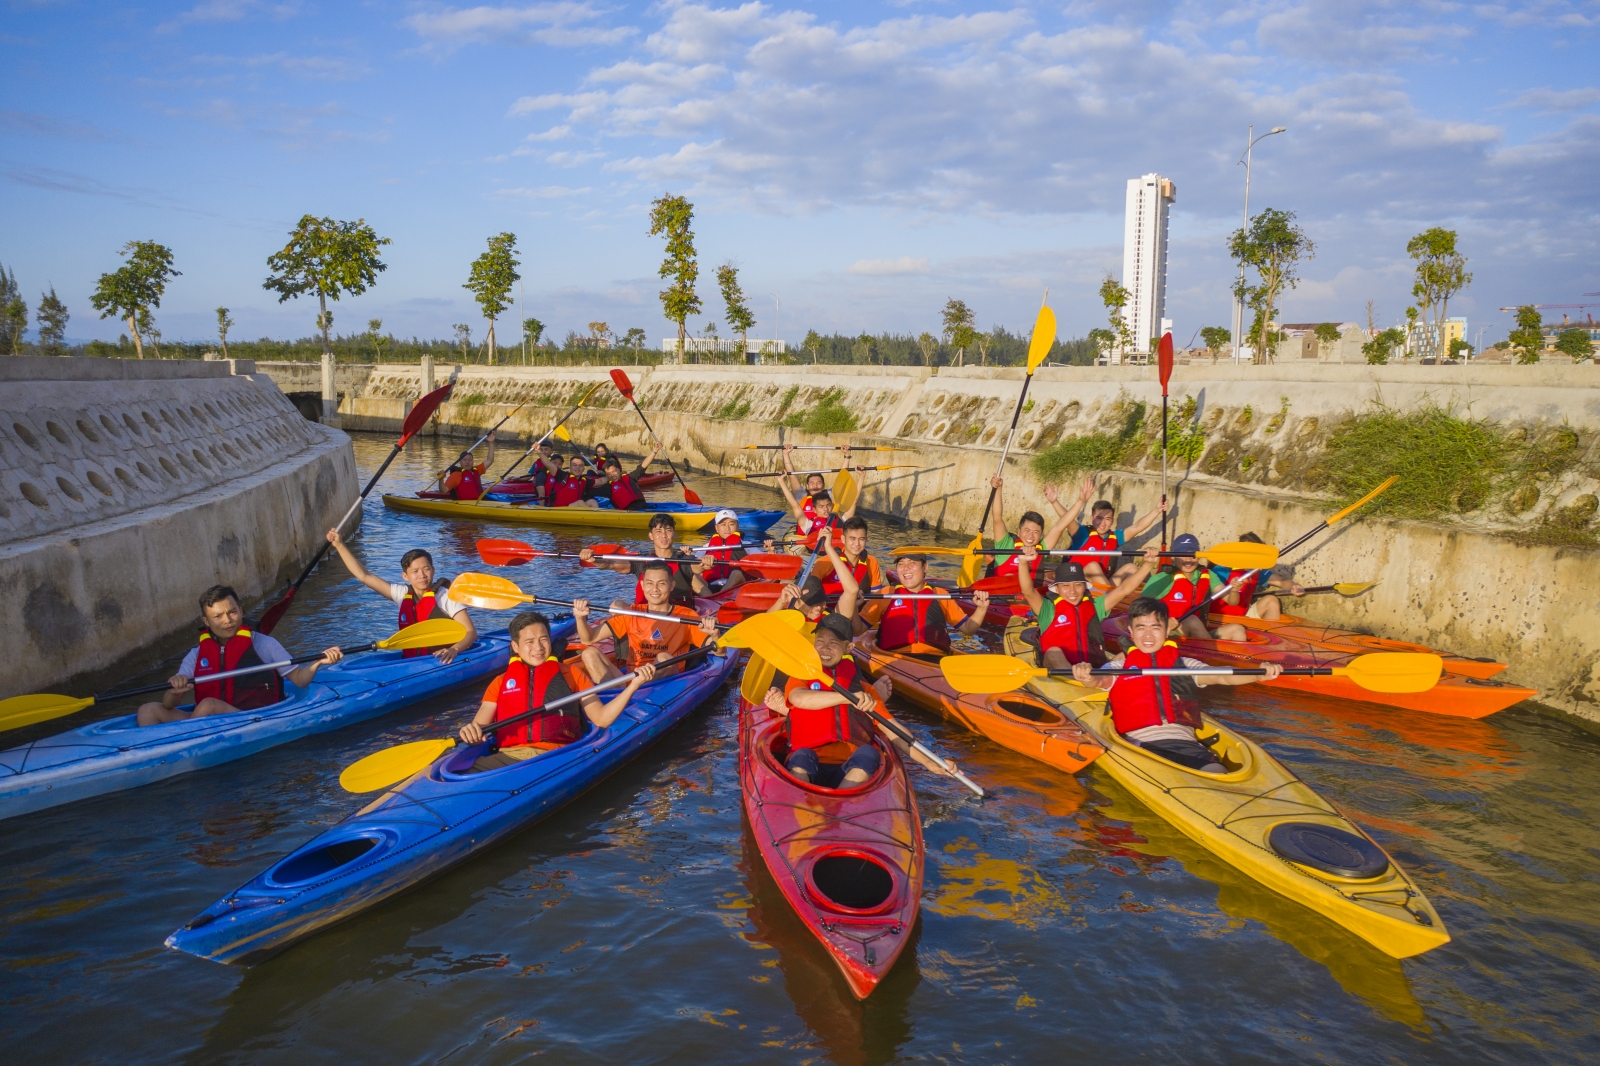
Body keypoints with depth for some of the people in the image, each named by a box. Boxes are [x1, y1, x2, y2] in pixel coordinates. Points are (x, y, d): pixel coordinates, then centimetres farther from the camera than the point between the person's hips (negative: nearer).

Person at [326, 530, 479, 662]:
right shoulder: (402, 594, 9)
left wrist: (453, 650, -32)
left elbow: (471, 632, -12)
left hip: (442, 662, -5)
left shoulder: (445, 596, -6)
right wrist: (340, 545, 12)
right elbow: (364, 576, 14)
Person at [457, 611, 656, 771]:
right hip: (507, 757, 0)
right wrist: (470, 732, -12)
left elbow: (601, 718, 13)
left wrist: (633, 685, 3)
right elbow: (479, 728, 13)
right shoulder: (501, 683, 25)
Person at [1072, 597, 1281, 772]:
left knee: (1218, 773, -28)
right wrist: (1086, 676, -30)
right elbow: (1099, 680, -4)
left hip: (1186, 744, 2)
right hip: (1141, 746, -2)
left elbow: (1222, 677, 6)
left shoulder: (1184, 665, 22)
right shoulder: (1119, 667, 17)